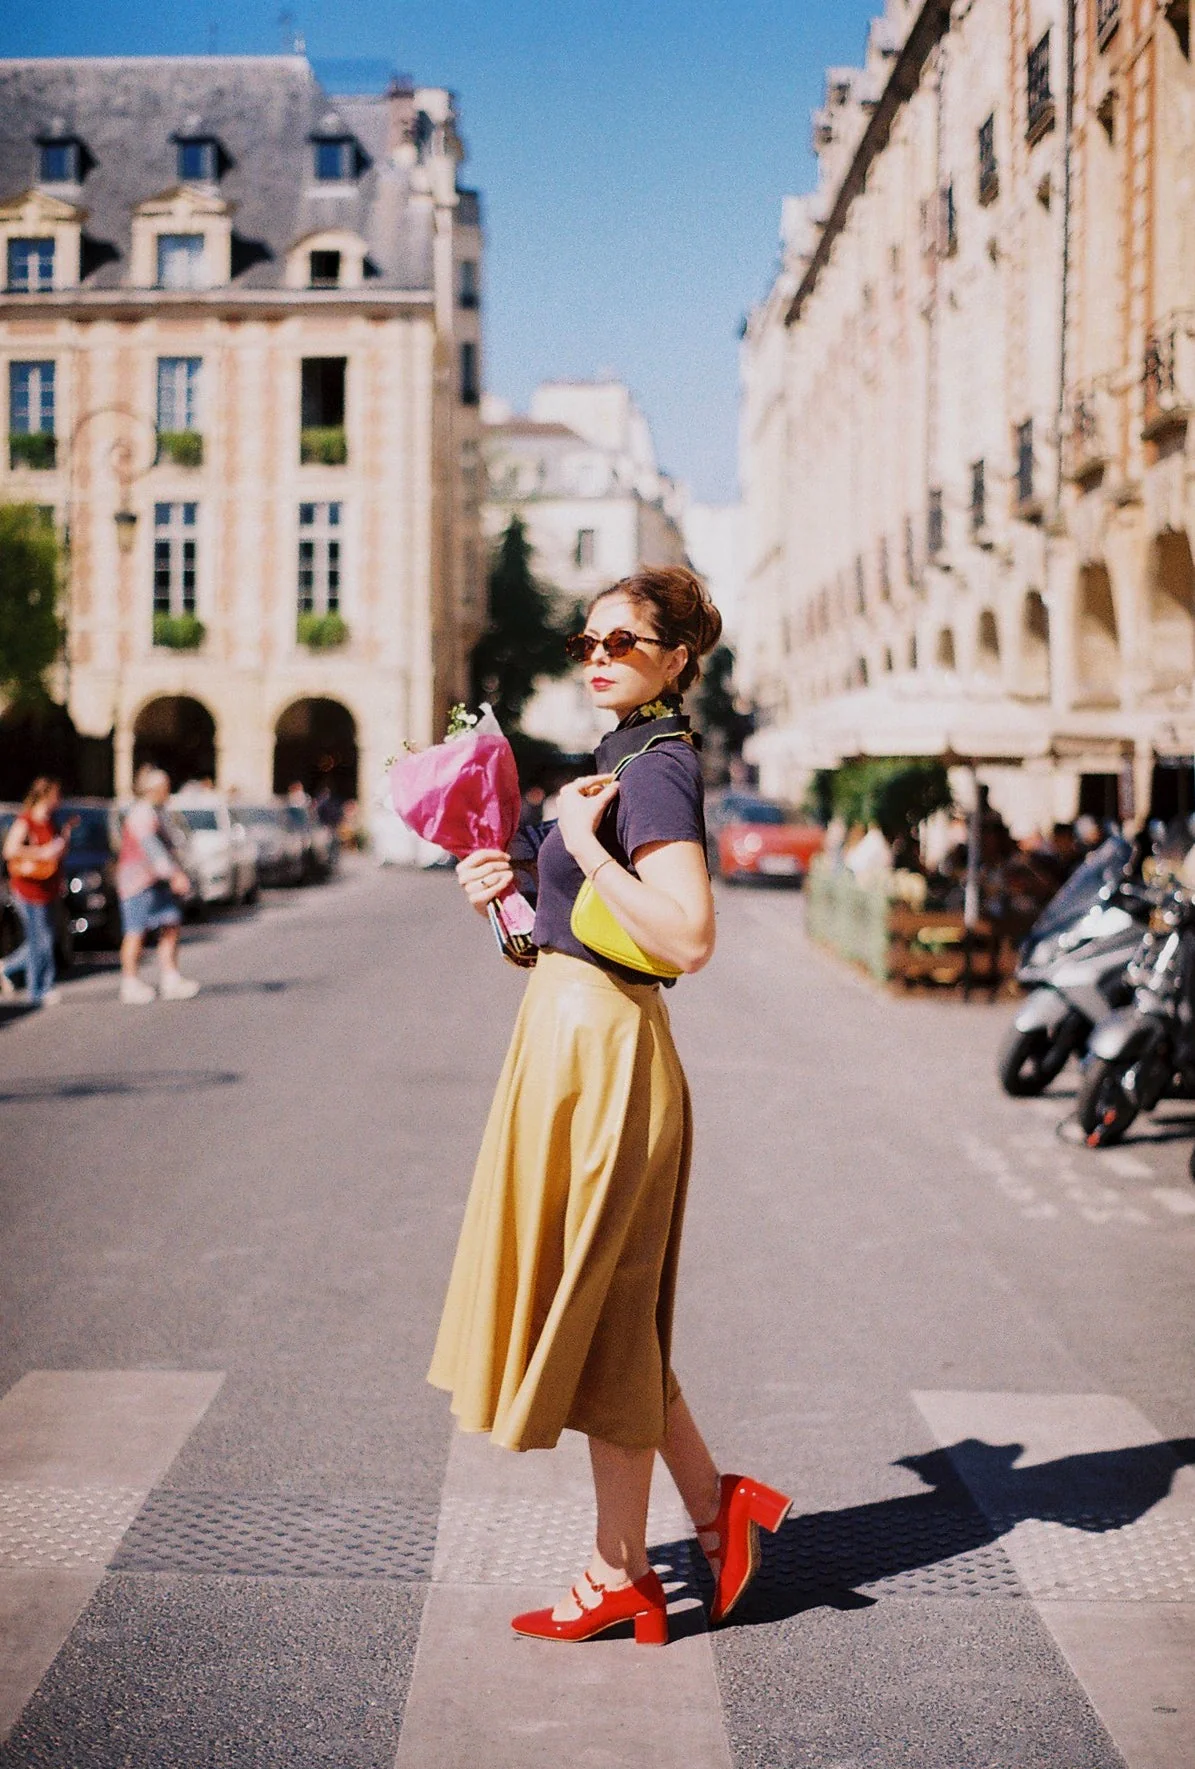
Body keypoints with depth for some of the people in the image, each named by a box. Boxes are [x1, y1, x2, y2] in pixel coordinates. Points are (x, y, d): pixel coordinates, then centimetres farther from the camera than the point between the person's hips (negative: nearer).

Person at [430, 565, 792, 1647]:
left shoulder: (655, 772, -15)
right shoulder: (630, 759, 15)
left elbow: (688, 938, -28)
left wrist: (582, 842, -21)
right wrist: (510, 898, 6)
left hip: (604, 1056, -10)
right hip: (575, 1040, 10)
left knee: (599, 1314, 2)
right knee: (605, 1313, 17)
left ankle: (622, 1575, 15)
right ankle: (716, 1501, 26)